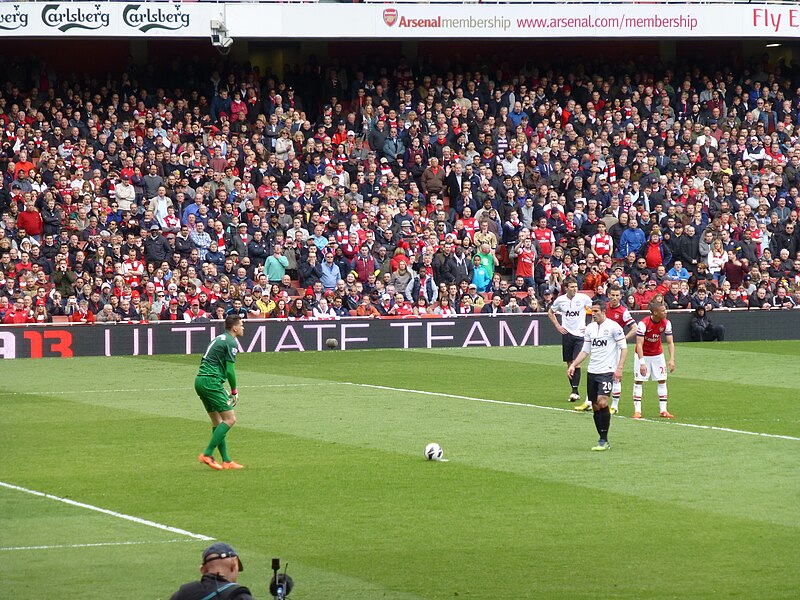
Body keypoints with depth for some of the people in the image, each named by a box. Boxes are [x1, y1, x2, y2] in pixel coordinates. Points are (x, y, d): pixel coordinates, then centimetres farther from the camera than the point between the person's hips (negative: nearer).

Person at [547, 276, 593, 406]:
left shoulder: (583, 298, -5)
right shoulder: (560, 300, 1)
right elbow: (550, 312, 19)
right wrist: (557, 326, 8)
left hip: (580, 334, -3)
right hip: (567, 334, 3)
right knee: (569, 363, 6)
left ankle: (575, 390, -13)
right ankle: (574, 391, 15)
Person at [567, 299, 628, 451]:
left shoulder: (613, 327, -6)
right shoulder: (590, 328, 12)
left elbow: (623, 348, -5)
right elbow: (585, 351, 18)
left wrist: (619, 368, -13)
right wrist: (573, 365, 6)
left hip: (607, 371, -6)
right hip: (592, 372, 6)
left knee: (602, 402, -19)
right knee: (595, 406, 4)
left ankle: (604, 441, -14)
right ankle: (603, 441, 12)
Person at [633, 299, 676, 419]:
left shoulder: (666, 323, -12)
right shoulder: (643, 323, -26)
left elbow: (670, 342, -7)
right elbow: (639, 344, -26)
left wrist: (672, 359, -18)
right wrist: (642, 363, -33)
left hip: (658, 354, 4)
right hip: (643, 354, -4)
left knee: (662, 380, 0)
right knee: (638, 381, -6)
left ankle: (663, 410, 5)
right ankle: (637, 411, -2)